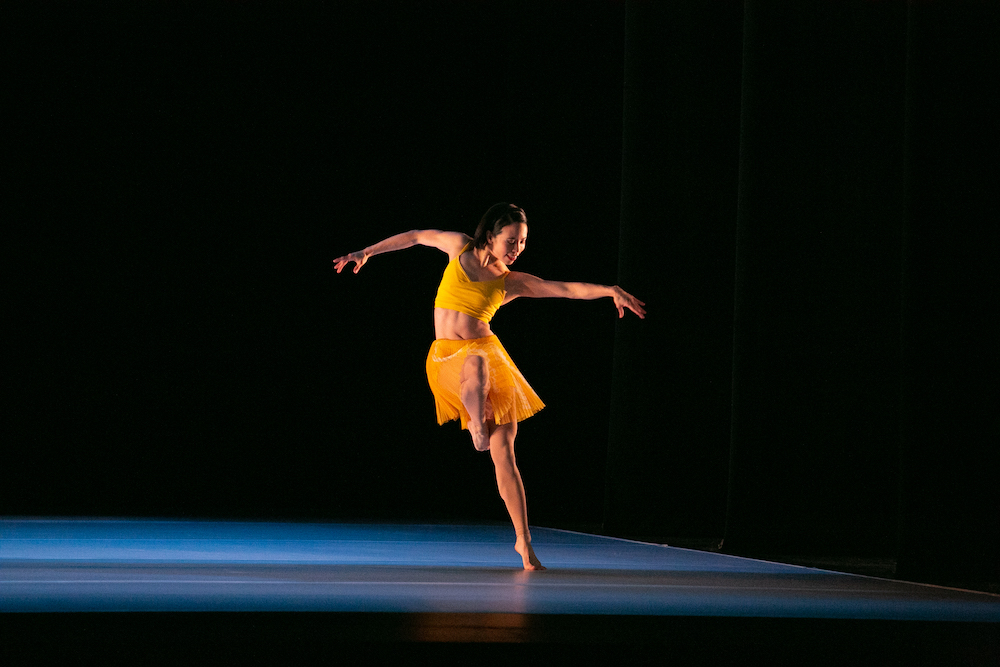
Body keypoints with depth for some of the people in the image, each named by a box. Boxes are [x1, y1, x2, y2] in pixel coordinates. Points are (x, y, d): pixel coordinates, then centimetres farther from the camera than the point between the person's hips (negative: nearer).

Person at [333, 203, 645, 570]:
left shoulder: (512, 282, 3)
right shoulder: (460, 247, 4)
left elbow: (570, 288, -4)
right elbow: (416, 236, 18)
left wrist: (611, 290, -18)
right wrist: (367, 252, 19)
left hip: (486, 350, 1)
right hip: (446, 357, -1)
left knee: (504, 453, -6)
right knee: (476, 363, -43)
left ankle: (523, 540, -2)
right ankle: (477, 424, -21)